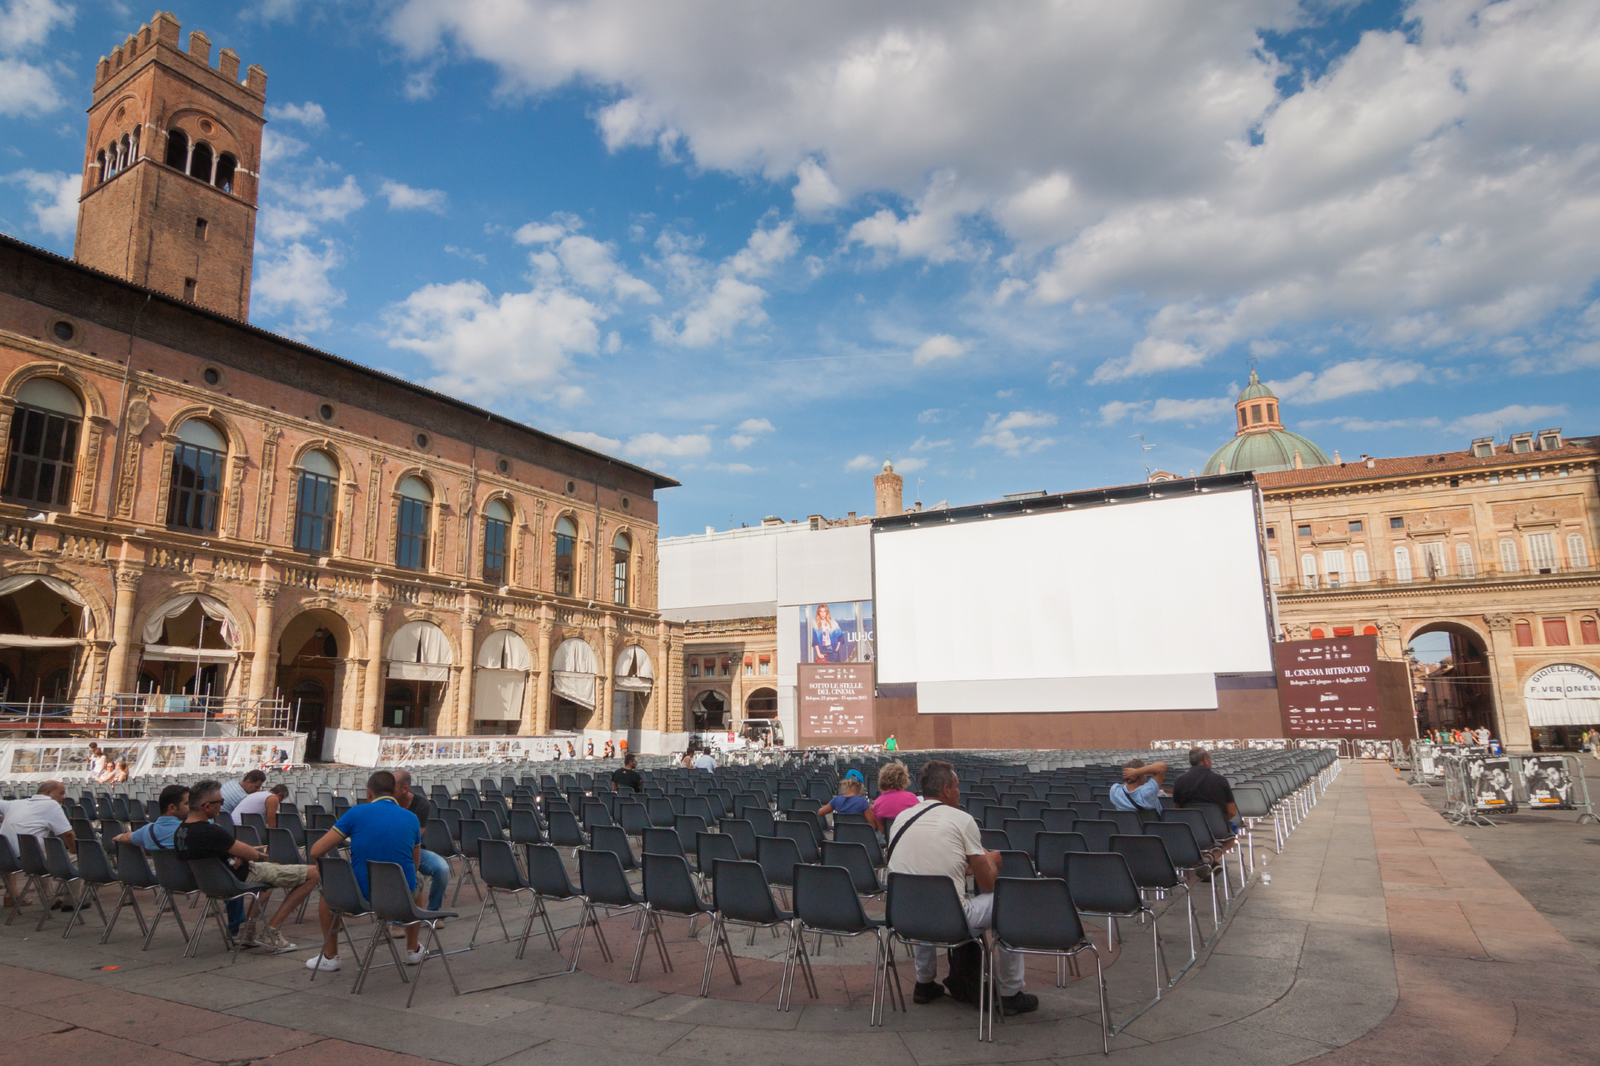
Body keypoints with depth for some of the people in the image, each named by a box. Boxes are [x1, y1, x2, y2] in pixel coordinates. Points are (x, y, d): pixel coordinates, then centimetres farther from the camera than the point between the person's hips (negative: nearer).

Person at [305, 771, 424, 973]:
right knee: (415, 887, 39)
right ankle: (413, 950, 41)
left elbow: (316, 851, -5)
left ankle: (330, 956, 37)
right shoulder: (411, 818, 2)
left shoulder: (356, 813, -5)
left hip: (361, 895, -1)